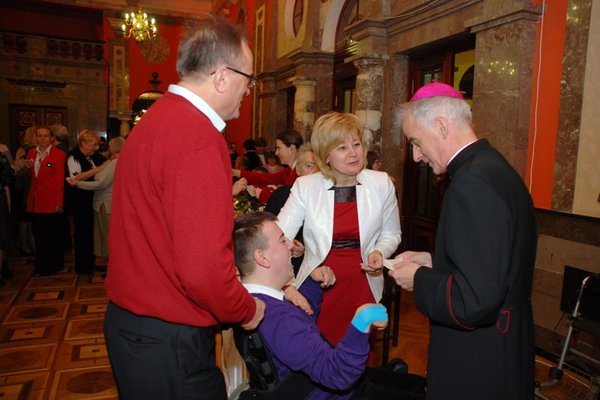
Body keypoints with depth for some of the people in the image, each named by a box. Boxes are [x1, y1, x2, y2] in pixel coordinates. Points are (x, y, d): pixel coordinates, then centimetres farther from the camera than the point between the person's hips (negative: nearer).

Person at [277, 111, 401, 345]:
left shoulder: (381, 184, -2)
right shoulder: (305, 187, -7)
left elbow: (391, 234, 11)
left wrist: (380, 253, -9)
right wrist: (287, 285, -19)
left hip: (363, 289, 2)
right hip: (317, 289, -1)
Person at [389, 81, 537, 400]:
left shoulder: (472, 182, -26)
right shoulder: (495, 167, 5)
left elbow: (474, 302, -30)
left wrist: (419, 279, -14)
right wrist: (433, 263, 7)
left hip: (476, 369, -9)